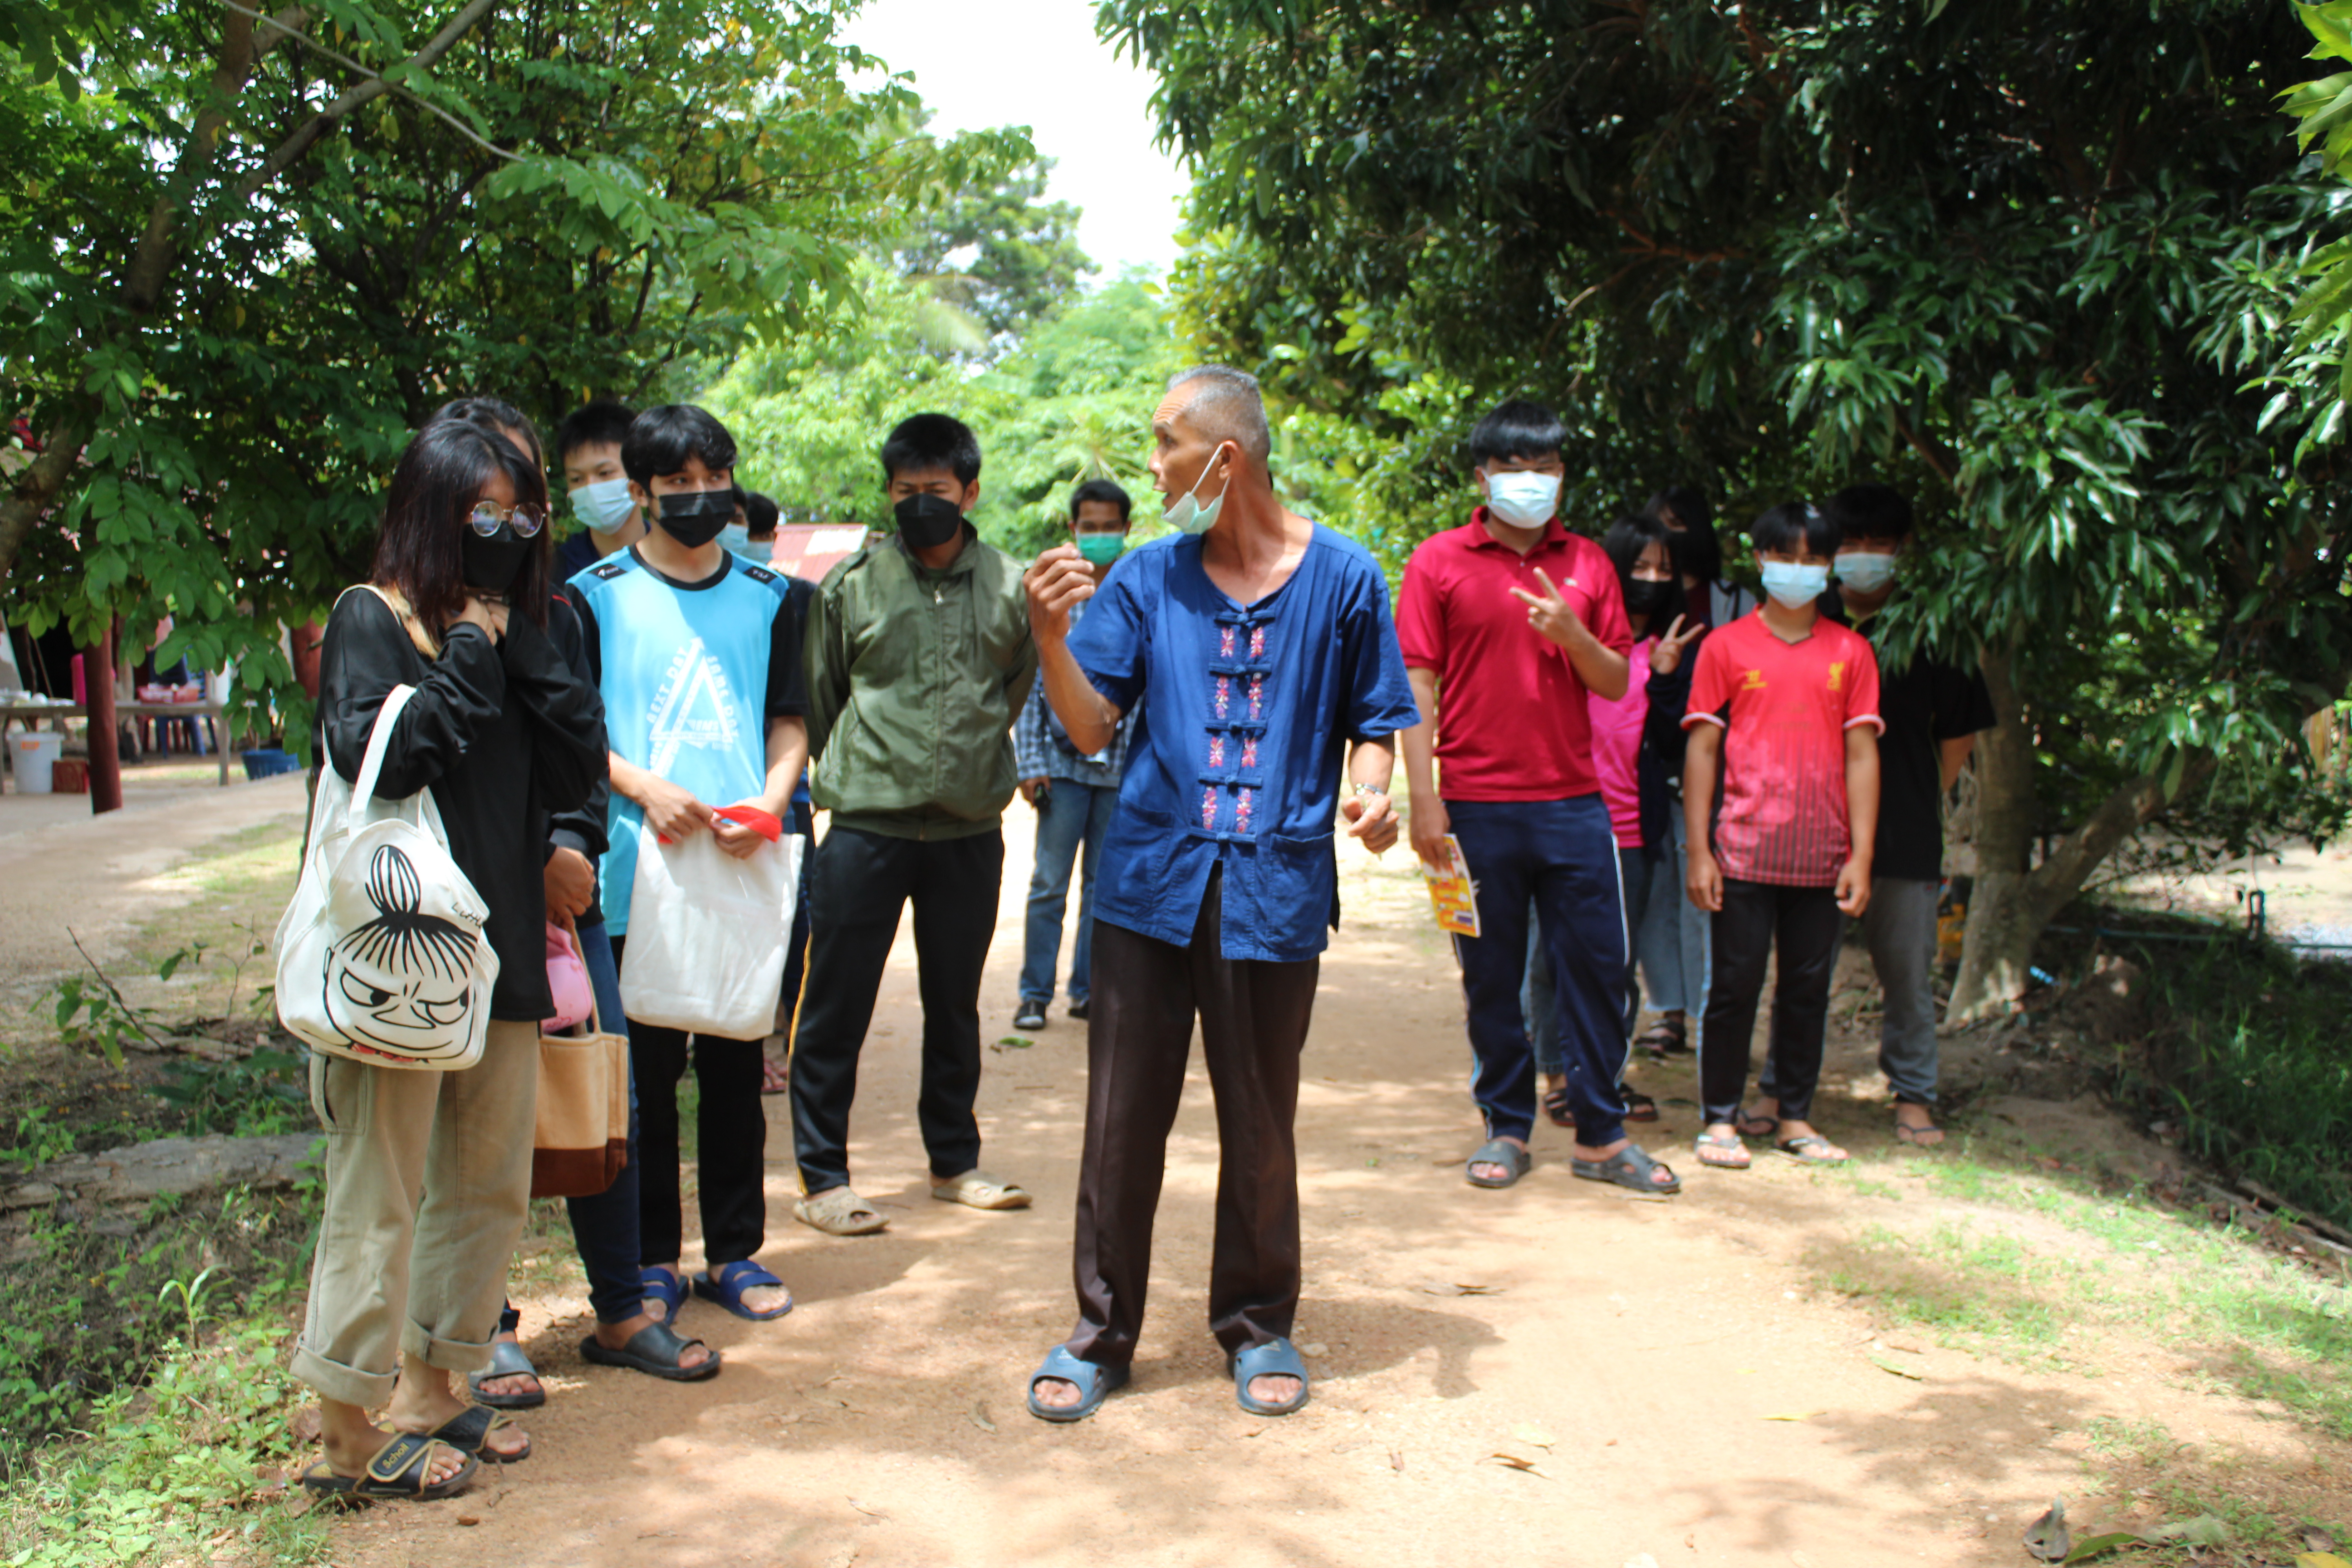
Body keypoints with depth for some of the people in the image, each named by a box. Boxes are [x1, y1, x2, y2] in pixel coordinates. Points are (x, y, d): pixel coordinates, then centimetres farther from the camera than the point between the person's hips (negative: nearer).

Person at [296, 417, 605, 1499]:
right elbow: (375, 755, -20)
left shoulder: (515, 628, 15)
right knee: (379, 1192, -1)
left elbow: (580, 759, 3)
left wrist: (520, 636, -4)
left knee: (489, 1185, 13)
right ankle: (346, 1435, 11)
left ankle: (428, 1389, 28)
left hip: (503, 950, 7)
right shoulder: (372, 619, -3)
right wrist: (473, 653, -12)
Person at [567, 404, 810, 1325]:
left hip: (745, 869, 2)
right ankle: (654, 1259, 16)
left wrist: (771, 802, -7)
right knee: (648, 1066, 3)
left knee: (737, 1064, 8)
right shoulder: (598, 595, 4)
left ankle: (734, 1252, 20)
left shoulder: (765, 597, 11)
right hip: (640, 868, -2)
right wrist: (644, 789, -15)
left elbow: (789, 719, 12)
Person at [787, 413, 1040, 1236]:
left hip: (970, 829, 2)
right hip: (866, 826, -2)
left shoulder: (1011, 587, 4)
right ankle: (822, 1176, 12)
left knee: (956, 1004, 14)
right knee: (836, 1005, 0)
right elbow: (818, 698, 11)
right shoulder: (850, 584, 0)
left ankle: (954, 1160, 28)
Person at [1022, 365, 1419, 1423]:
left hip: (1275, 889, -1)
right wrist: (1051, 636, -13)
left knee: (1260, 1129, 10)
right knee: (1123, 1119, 5)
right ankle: (1101, 1330, 21)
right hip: (1151, 881, 2)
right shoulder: (1147, 577, 8)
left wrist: (1370, 792, -14)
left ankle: (1258, 1325, 28)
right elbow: (1091, 728, 3)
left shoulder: (1344, 578, 3)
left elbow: (1374, 721, 7)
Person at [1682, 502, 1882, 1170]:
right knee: (1734, 984, 2)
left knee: (1809, 987, 9)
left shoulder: (1850, 652, 8)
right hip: (1744, 851, -2)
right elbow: (1701, 748, 1)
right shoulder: (1726, 646, 2)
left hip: (1822, 856, 2)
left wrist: (1861, 857, -1)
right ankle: (1719, 1119, 13)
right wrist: (1699, 853, -5)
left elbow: (1862, 755, 6)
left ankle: (1795, 1119, 21)